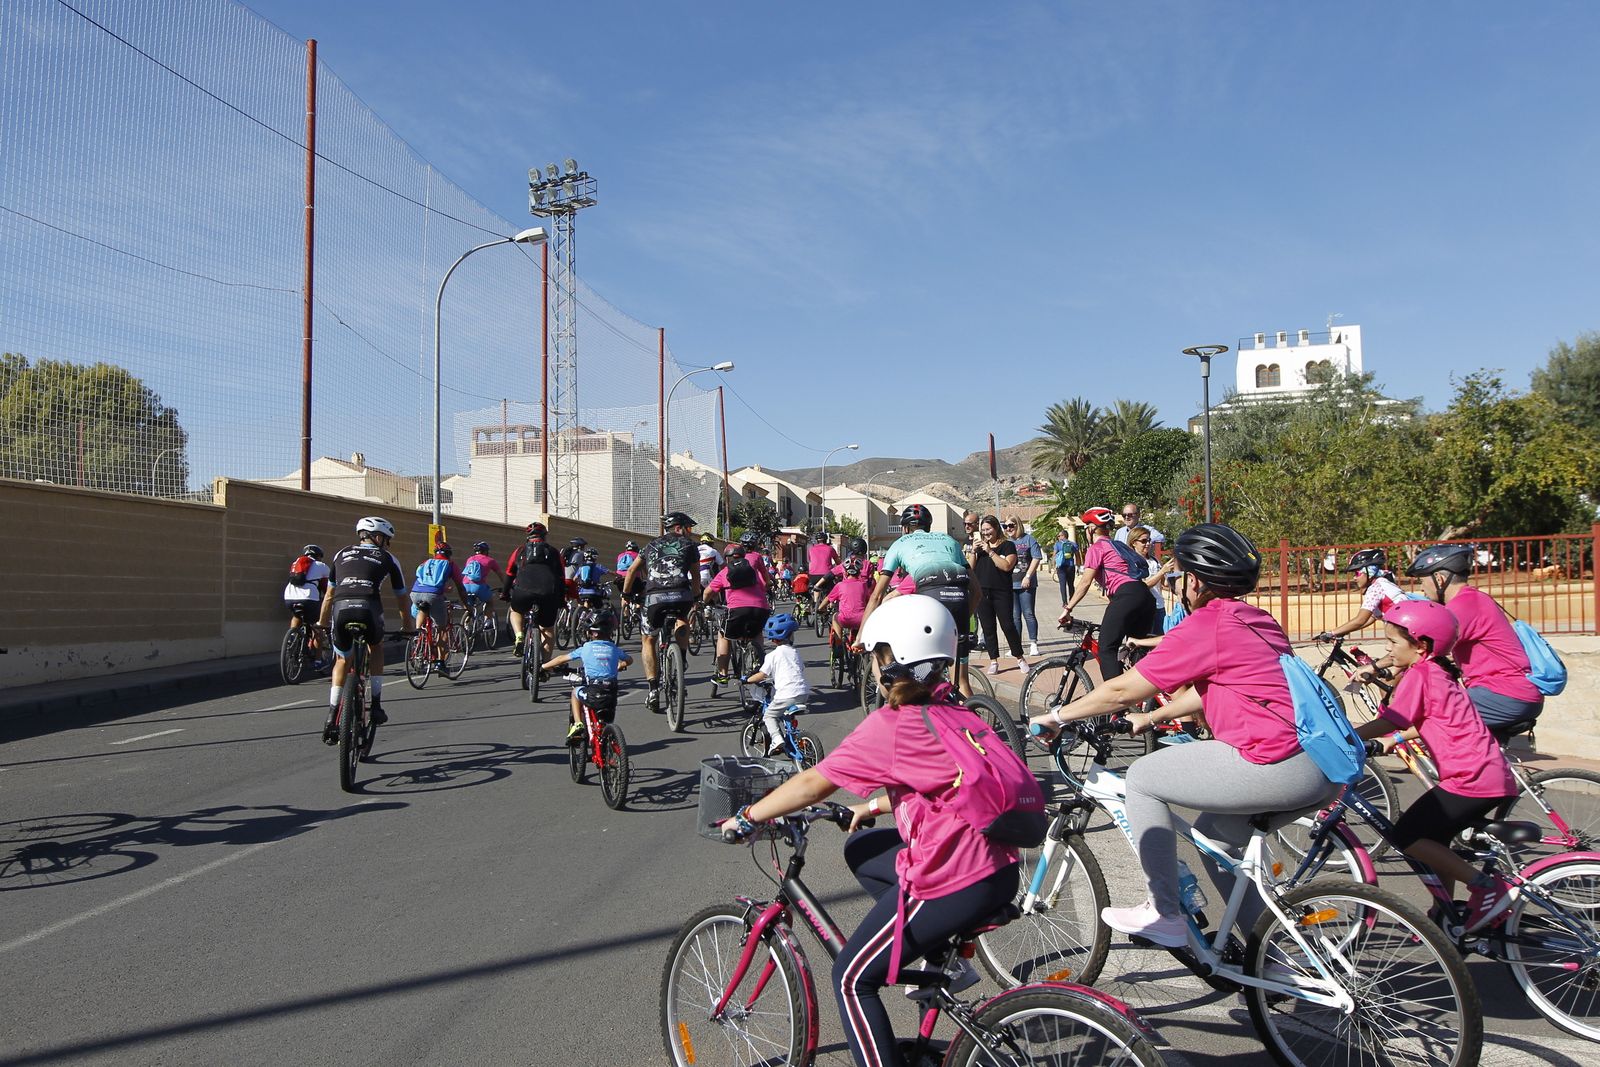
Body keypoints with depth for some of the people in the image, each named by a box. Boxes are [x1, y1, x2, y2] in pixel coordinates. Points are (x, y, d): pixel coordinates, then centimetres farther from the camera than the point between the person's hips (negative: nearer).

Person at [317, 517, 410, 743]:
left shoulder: (342, 554, 29)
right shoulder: (388, 558, 23)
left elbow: (329, 595, 33)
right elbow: (401, 598, 30)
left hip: (341, 609, 2)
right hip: (368, 608, -2)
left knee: (342, 660, 24)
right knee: (376, 648, 29)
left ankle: (332, 718, 14)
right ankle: (376, 704, 20)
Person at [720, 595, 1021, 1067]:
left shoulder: (890, 726, -15)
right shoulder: (955, 714, 9)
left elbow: (813, 784, -9)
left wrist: (747, 817, 4)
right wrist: (873, 806, 25)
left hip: (950, 885, -9)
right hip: (1000, 868, 9)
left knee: (852, 979, 7)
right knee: (860, 850, 25)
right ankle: (943, 951, 20)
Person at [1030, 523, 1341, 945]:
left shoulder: (1204, 625, -7)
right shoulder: (1257, 620, 19)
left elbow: (1122, 691, -2)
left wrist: (1057, 716, 10)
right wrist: (1153, 716, 38)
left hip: (1277, 765, -9)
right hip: (1326, 767, 9)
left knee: (1142, 777, 5)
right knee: (1214, 832, 25)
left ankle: (1163, 913, 9)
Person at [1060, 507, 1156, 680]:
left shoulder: (1096, 548, 4)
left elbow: (1085, 583, -2)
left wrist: (1067, 610, 1)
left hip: (1126, 596, -8)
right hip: (1145, 595, 8)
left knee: (1107, 650, -5)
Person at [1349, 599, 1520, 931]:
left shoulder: (1419, 674, -11)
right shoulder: (1440, 673, 19)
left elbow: (1390, 721, -16)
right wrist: (1396, 738, 22)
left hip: (1472, 779, -11)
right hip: (1495, 776, 11)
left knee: (1406, 837, -8)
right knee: (1434, 837, 21)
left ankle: (1488, 887, -7)